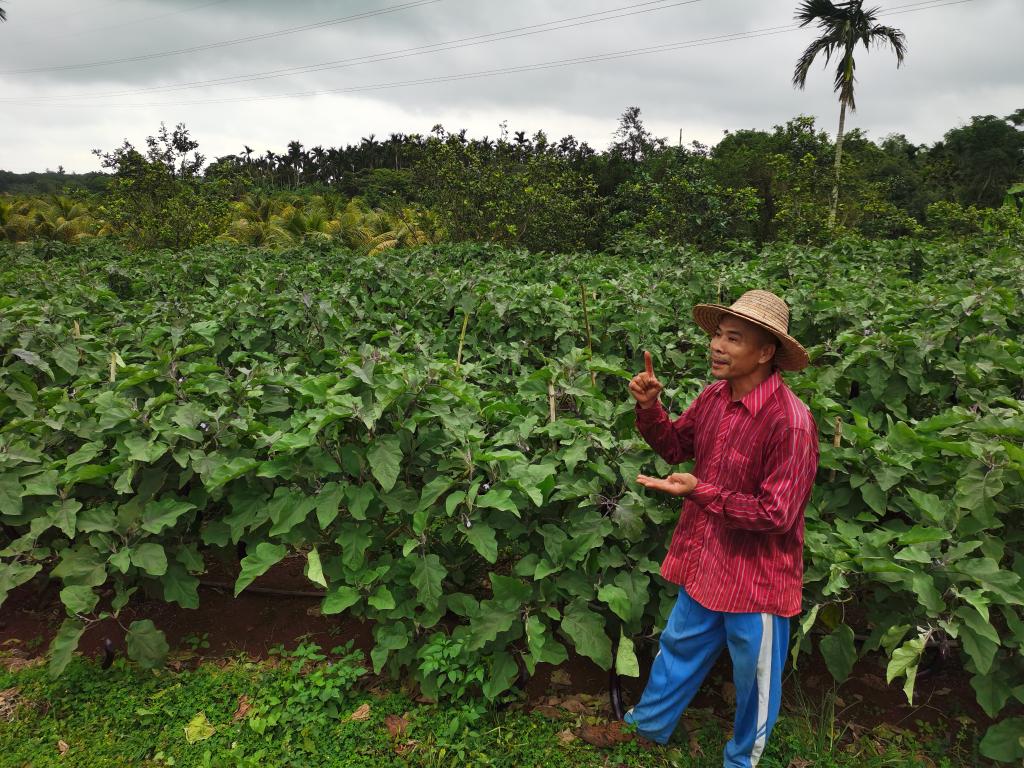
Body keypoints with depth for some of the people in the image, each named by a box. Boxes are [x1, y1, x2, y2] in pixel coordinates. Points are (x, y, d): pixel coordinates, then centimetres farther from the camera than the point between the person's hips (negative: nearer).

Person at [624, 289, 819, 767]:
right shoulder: (715, 396, -6)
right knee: (679, 646, 26)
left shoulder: (790, 422, -28)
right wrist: (649, 406, -10)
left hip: (756, 576, -6)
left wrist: (699, 492, -30)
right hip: (705, 560, 7)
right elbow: (676, 447, 8)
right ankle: (649, 727, 50)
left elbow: (776, 515, -25)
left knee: (754, 676, 19)